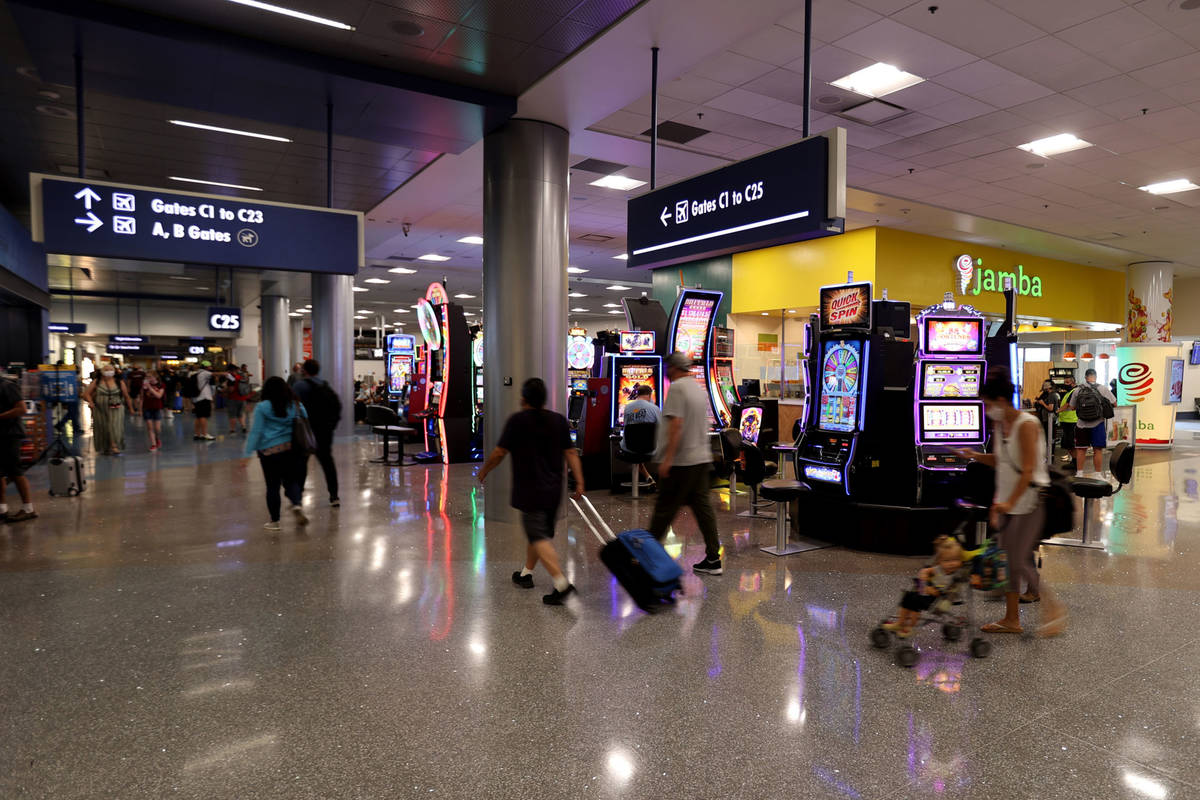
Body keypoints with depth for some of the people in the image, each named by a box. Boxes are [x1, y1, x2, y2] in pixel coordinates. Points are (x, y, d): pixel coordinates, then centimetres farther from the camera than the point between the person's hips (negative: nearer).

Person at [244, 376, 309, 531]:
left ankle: (274, 521, 14)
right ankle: (296, 504, -15)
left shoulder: (262, 407, -6)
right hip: (291, 449, 3)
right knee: (292, 480, 12)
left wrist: (248, 452, -4)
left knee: (273, 485, 6)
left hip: (269, 451, -3)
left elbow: (255, 431, -7)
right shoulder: (297, 405, 4)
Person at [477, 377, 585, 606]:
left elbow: (499, 453, -6)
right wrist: (579, 483, 2)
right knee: (541, 533, 20)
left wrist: (484, 471, 11)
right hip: (553, 490, 6)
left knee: (539, 538, -6)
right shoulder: (559, 420, 5)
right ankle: (526, 574, 34)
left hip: (530, 491, -6)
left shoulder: (517, 420, -9)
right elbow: (571, 453, 1)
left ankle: (561, 583, -17)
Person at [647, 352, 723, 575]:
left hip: (681, 461, -8)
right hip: (702, 458, 8)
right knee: (703, 506, 8)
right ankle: (713, 559, 9)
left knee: (664, 509, 1)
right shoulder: (699, 389, 15)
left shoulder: (677, 388, -12)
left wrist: (667, 459, -21)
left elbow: (676, 424, -21)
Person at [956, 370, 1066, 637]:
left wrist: (1009, 502, -29)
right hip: (1008, 500, 8)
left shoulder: (1026, 424, -17)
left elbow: (1028, 470, -23)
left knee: (1020, 562, -7)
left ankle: (1054, 609, 13)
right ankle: (1011, 619, 18)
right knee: (1010, 560, 10)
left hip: (1030, 501, -8)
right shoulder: (999, 424, 8)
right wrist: (976, 456, 2)